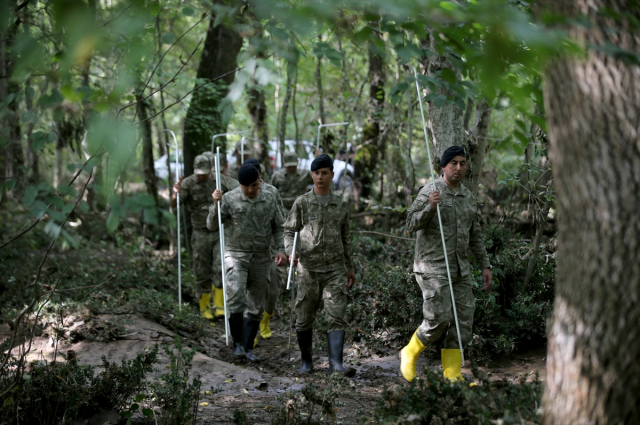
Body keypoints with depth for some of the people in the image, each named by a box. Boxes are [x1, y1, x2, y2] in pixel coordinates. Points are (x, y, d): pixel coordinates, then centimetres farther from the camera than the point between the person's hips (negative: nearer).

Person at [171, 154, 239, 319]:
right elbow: (174, 205, -13)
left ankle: (219, 305, -4)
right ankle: (204, 308, 16)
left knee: (220, 268, -11)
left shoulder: (220, 180, -2)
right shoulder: (188, 183, -6)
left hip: (220, 232, 0)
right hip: (201, 234, 0)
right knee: (202, 273, 5)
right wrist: (176, 193, -34)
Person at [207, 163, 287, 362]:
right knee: (236, 300, -20)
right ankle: (237, 343, -7)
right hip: (236, 256, -3)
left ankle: (248, 348, 17)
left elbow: (278, 227, 12)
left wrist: (280, 249, -2)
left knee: (256, 307, 6)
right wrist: (216, 205, -23)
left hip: (261, 258, 3)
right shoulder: (229, 199, -6)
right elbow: (212, 225, -7)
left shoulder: (269, 199, 3)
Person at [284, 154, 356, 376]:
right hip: (309, 269, -1)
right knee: (304, 318, 6)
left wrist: (350, 268, 17)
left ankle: (336, 363, -15)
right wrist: (291, 252, -15)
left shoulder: (340, 205, 10)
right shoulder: (302, 203, 3)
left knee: (337, 317, -10)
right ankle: (306, 360, 23)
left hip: (335, 270, 1)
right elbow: (289, 231, 5)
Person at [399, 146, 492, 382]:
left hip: (460, 268, 7)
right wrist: (430, 207, -31)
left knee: (464, 320, 2)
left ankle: (452, 375, 8)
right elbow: (412, 224, -15)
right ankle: (410, 354, 13)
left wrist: (485, 265, 16)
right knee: (439, 318, -12)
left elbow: (474, 235, 20)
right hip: (433, 267, -7)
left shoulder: (468, 196, 14)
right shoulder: (429, 192, -6)